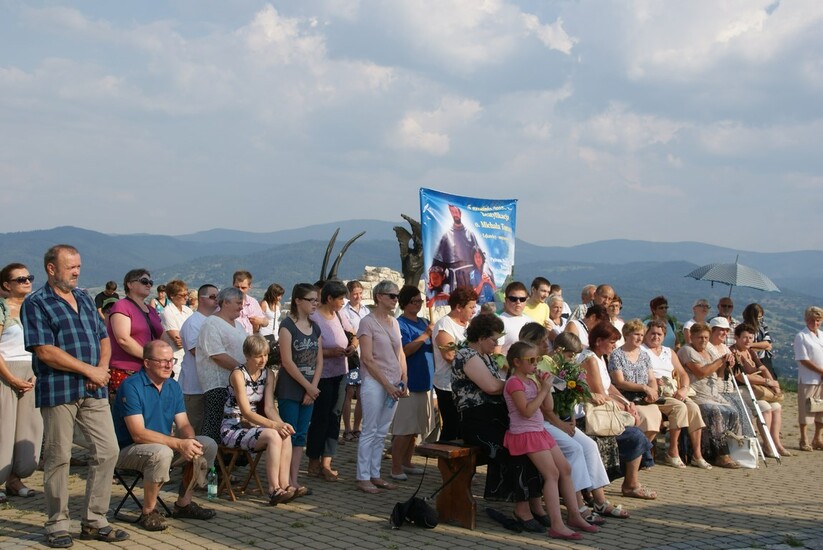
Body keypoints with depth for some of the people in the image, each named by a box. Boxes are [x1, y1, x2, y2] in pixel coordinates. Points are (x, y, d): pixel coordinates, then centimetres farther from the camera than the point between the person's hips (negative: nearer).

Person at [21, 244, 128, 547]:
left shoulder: (84, 299, 16)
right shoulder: (36, 304, -5)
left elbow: (103, 338, 18)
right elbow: (45, 352, -14)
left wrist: (103, 367, -2)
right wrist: (89, 370, -13)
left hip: (93, 389, 6)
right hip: (58, 391, -6)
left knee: (107, 451, 4)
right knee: (58, 458, 2)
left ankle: (94, 521, 15)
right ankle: (57, 525, 15)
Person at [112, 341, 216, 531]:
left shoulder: (173, 386, 5)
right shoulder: (131, 387, -20)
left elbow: (184, 425, 3)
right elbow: (138, 434, -26)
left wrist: (190, 443, -21)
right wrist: (179, 444, -31)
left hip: (164, 443, 8)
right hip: (128, 449, -8)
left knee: (208, 445, -4)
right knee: (161, 453, -37)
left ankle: (183, 503, 7)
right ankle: (148, 513, -16)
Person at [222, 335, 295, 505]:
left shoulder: (268, 375, 8)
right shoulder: (238, 374, -14)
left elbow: (269, 407, -2)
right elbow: (246, 412, -21)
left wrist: (281, 423, -24)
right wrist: (273, 425, -32)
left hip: (252, 426, 6)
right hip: (232, 430, -6)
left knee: (285, 435, -23)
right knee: (273, 436, -30)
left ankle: (284, 485, -27)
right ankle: (274, 490, -29)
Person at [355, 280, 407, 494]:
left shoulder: (394, 322, 13)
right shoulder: (368, 322, -8)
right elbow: (367, 359, -13)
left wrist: (403, 380, 6)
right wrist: (387, 384, -15)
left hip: (393, 385, 7)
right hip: (374, 383, -7)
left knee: (381, 432, 11)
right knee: (370, 432, -3)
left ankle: (375, 474, 17)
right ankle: (363, 477, 4)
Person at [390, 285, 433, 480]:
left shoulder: (423, 323, 14)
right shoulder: (400, 324, -9)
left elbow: (432, 347, 20)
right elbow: (405, 350, -19)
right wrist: (426, 334, -21)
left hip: (424, 382, 8)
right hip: (408, 382, -8)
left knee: (415, 427, 13)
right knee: (404, 428, -7)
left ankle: (406, 462, 24)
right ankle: (396, 468, -1)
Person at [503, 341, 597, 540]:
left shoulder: (530, 380, 14)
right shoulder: (514, 382, -13)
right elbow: (527, 411, -24)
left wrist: (545, 387, 6)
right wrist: (543, 390, -17)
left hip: (539, 431, 10)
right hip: (525, 434, -10)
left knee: (565, 469, 9)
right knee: (552, 473, -17)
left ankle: (574, 515, 18)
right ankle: (557, 525, -21)